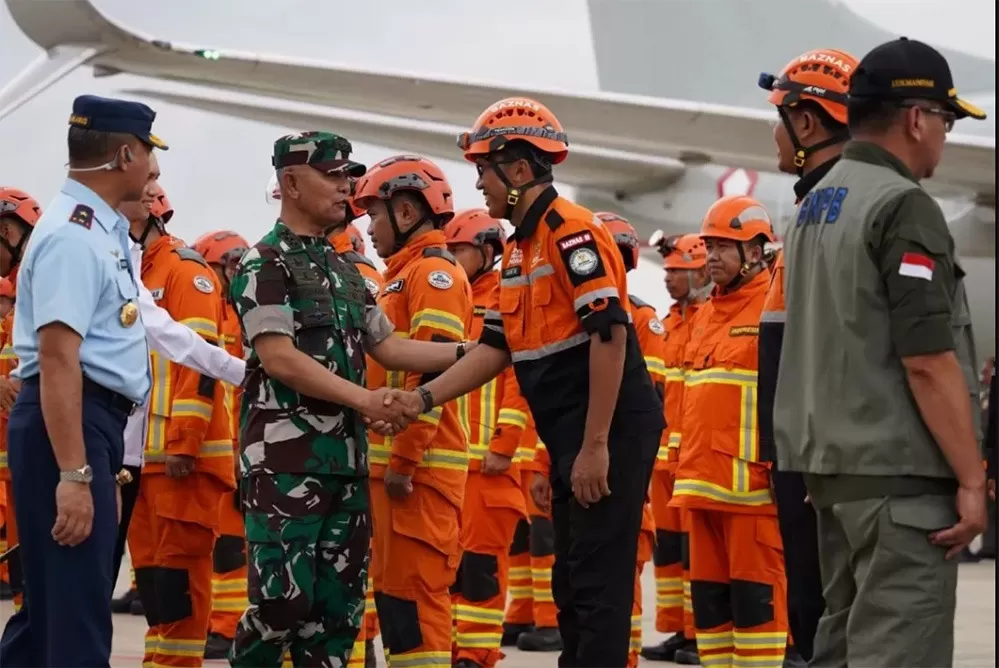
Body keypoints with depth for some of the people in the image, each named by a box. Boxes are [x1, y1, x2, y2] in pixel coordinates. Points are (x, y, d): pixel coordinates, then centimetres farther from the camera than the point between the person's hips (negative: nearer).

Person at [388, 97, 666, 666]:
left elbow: (609, 336, -20)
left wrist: (595, 446, -22)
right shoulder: (520, 250, 16)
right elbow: (497, 348, 18)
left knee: (598, 585, -9)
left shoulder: (571, 232, -14)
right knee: (572, 584, 13)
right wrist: (424, 398, 7)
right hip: (570, 436, 10)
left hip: (610, 433, -10)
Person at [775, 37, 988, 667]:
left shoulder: (814, 207, 15)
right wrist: (971, 479, -15)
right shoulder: (904, 207, -14)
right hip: (899, 473, -9)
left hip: (831, 463, 9)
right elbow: (927, 361, -19)